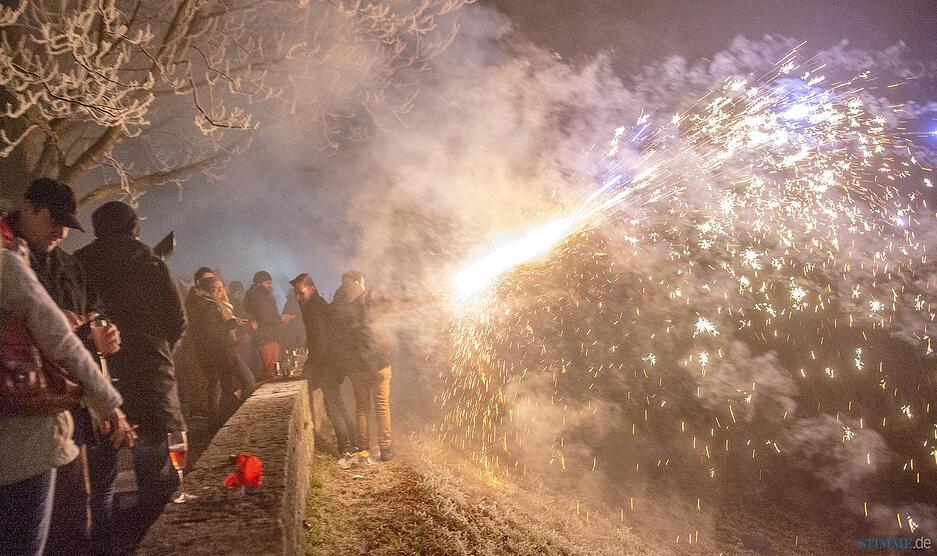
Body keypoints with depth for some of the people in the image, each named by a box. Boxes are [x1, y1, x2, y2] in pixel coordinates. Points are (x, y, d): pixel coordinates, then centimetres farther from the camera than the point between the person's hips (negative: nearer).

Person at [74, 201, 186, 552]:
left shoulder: (76, 266, 3)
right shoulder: (151, 265, -1)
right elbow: (177, 322, 1)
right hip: (149, 379, -2)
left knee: (99, 477, 14)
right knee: (156, 477, 6)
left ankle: (102, 544, 20)